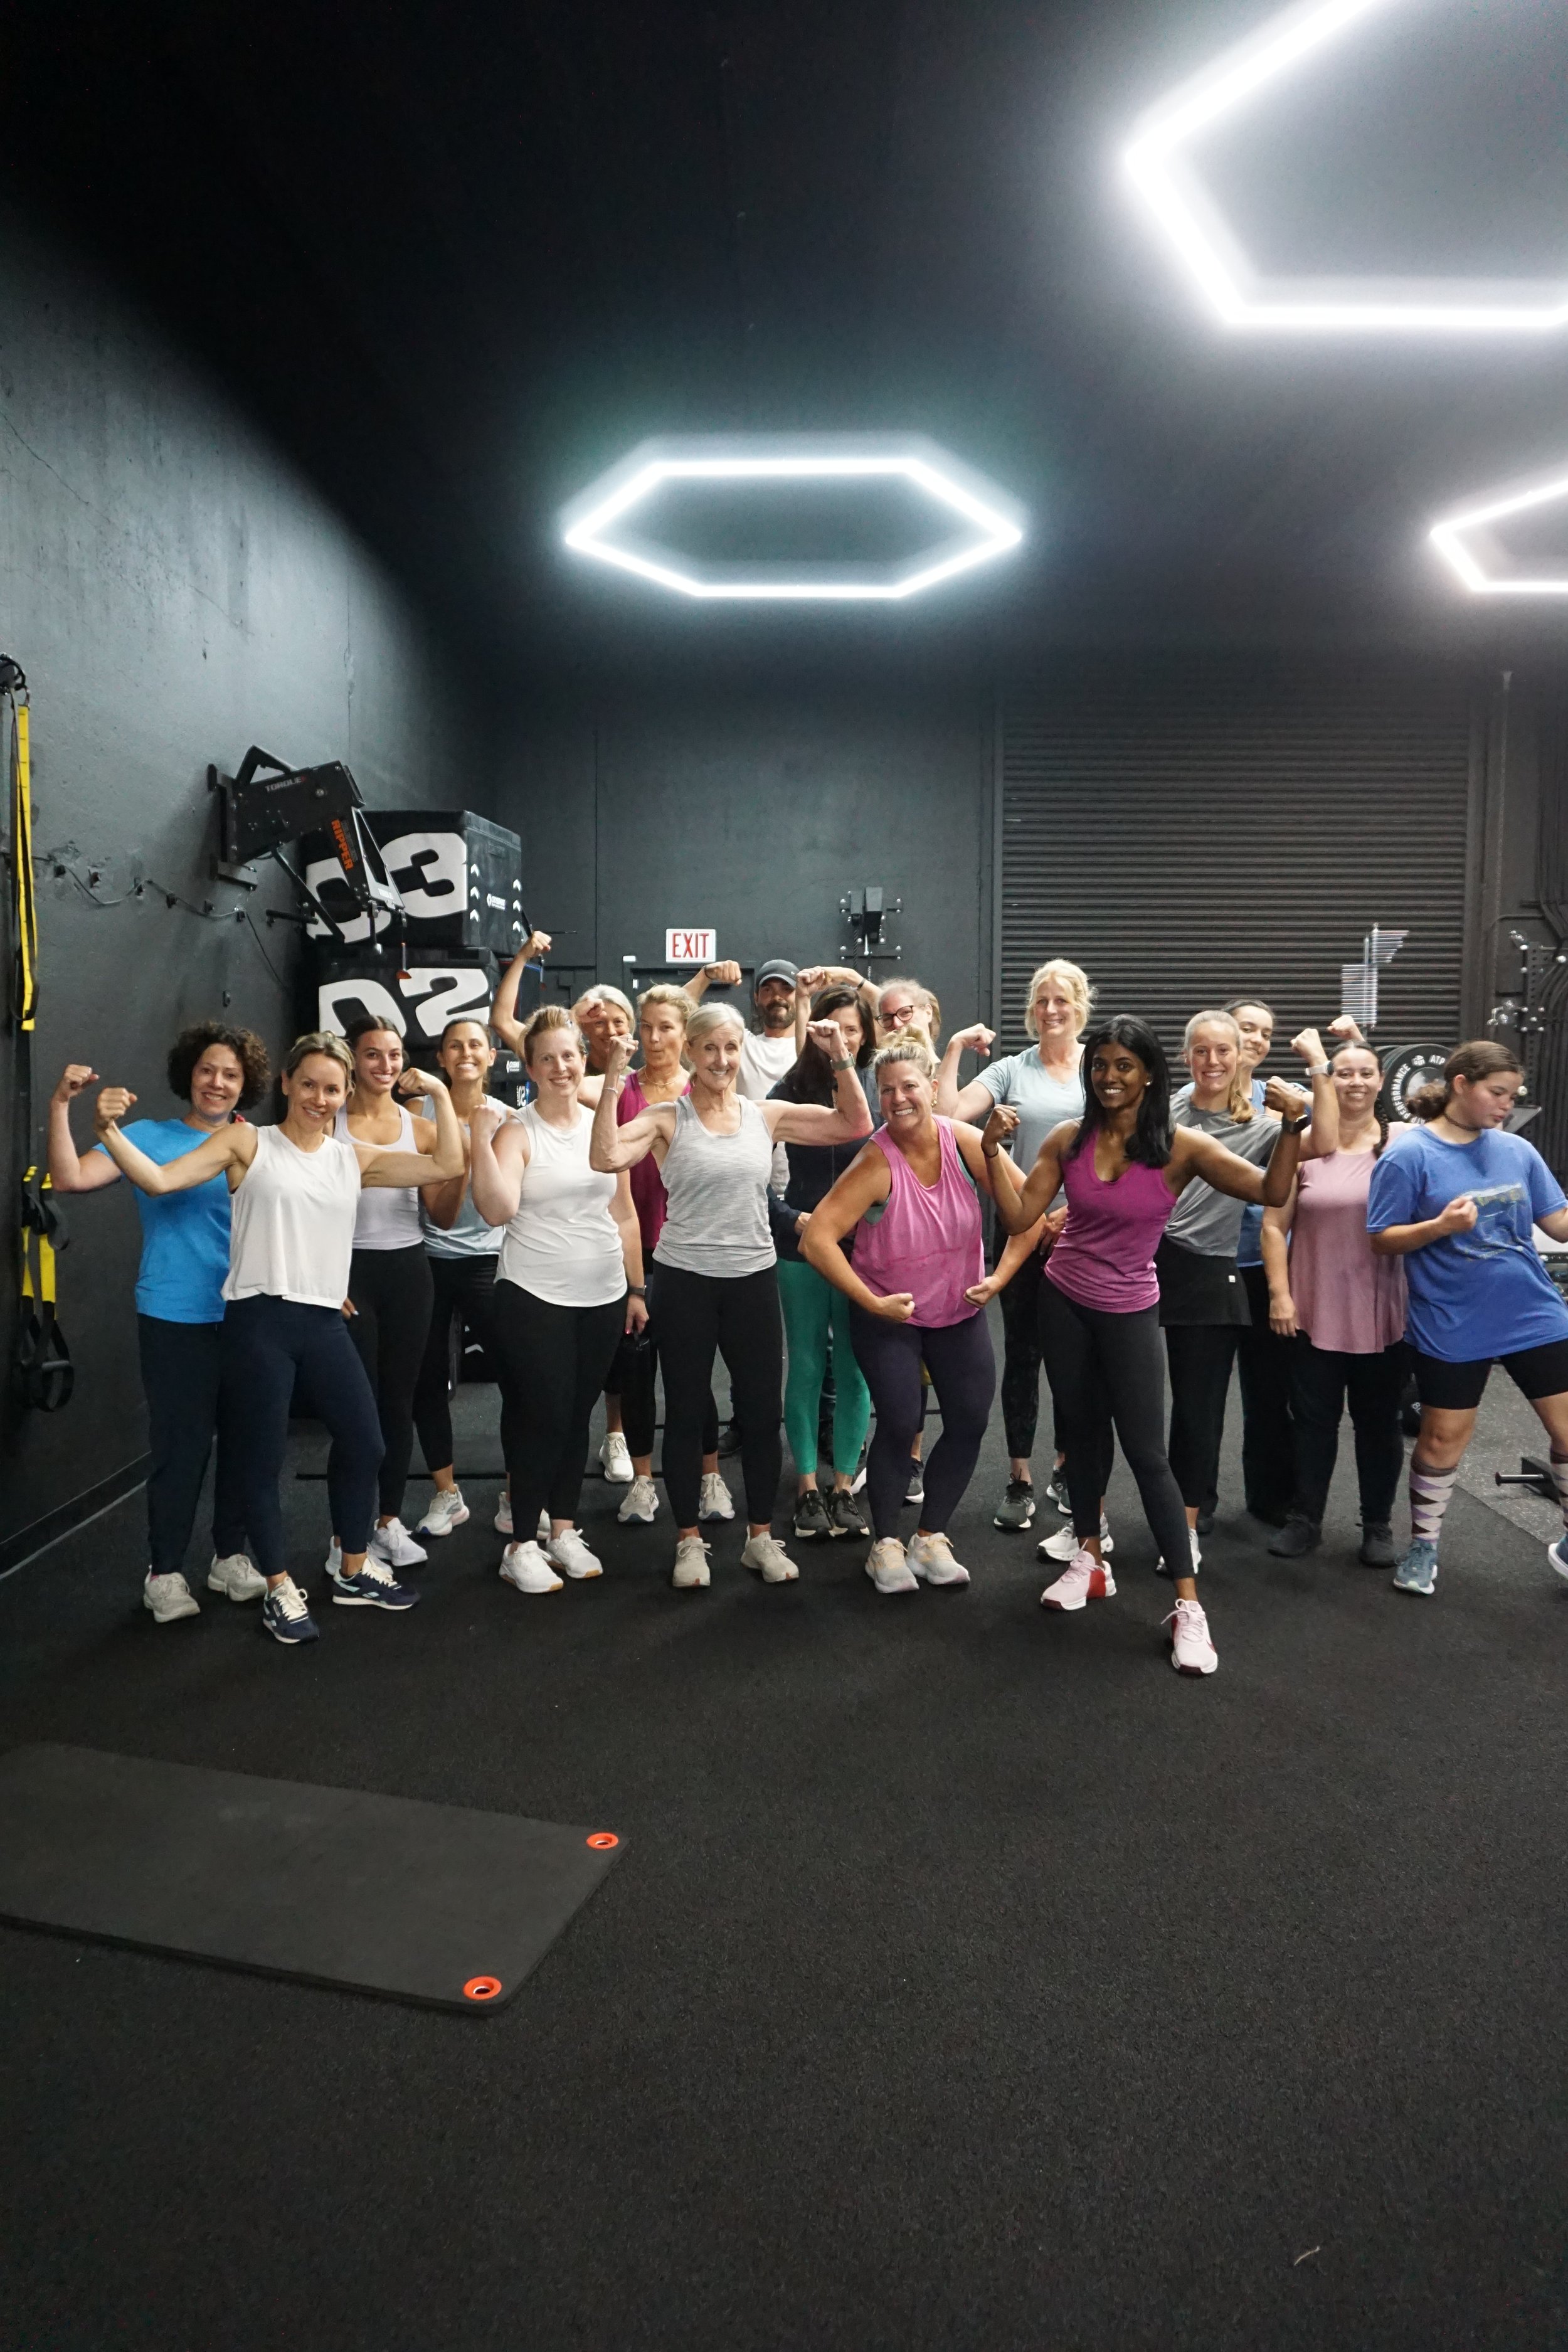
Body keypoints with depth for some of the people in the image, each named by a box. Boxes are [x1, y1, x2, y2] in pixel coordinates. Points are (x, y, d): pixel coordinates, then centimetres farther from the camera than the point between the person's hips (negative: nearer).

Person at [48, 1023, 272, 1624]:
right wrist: (60, 1105, -20)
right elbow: (70, 1179, -13)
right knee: (180, 1444, 1)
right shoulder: (150, 1137, -1)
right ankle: (164, 1572, 17)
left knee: (243, 1439, 11)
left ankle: (230, 1556, 28)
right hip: (175, 1318, -3)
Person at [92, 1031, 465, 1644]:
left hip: (324, 1322, 5)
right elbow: (159, 1180, -8)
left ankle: (354, 1571, 32)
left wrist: (440, 1095, 4)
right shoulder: (248, 1144, 1)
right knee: (263, 1456, 3)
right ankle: (280, 1589, 21)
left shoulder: (354, 1159, 12)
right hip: (258, 1319, -4)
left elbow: (447, 1166, 7)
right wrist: (109, 1131, -20)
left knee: (364, 1443, 12)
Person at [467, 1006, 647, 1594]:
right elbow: (497, 1210, -21)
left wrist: (637, 1287, 11)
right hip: (533, 1299, -4)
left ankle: (564, 1529, 26)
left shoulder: (603, 1125, 7)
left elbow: (624, 1214, 12)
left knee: (577, 1416, 12)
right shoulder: (516, 1131, -6)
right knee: (540, 1417, -2)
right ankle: (522, 1544, 11)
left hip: (603, 1297, 4)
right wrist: (480, 1140, -26)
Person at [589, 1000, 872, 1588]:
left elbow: (855, 1125, 1)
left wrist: (840, 1057, -7)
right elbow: (607, 1157, -21)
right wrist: (613, 1081, -22)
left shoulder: (767, 1115, 4)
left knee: (761, 1411, 8)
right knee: (686, 1413, 8)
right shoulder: (665, 1118, -4)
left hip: (753, 1279, 3)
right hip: (684, 1281, -2)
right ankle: (689, 1540, 23)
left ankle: (760, 1536, 25)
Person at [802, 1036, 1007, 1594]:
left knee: (970, 1420, 3)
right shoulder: (877, 1162, -23)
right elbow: (818, 1239, -28)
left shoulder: (965, 1142, -14)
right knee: (900, 1421, -11)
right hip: (887, 1313, -4)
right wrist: (872, 1302, -28)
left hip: (959, 1310, 4)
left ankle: (931, 1537, 22)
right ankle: (885, 1544, 11)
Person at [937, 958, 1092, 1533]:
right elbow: (948, 1115, -8)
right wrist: (954, 1051, -10)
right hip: (1022, 1230, 0)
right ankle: (1020, 1481, 16)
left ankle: (1069, 1465, 31)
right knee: (1023, 1354, 6)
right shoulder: (1010, 1071, 3)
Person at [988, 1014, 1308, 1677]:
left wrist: (1292, 1124, -28)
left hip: (1128, 1312, -3)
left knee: (1146, 1454, -5)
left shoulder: (1180, 1147, -12)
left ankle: (1188, 1605, 3)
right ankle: (1089, 1560, 35)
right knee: (1082, 1433, 17)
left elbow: (1272, 1192, -15)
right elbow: (1018, 1218, -4)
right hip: (1062, 1301, 3)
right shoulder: (1068, 1139, -4)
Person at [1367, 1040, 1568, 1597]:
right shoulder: (1409, 1155, -10)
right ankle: (1423, 1544, 27)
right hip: (1453, 1328, -4)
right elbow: (1383, 1240, -9)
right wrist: (1441, 1225, -24)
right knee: (1444, 1439, 7)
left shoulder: (1517, 1150, 2)